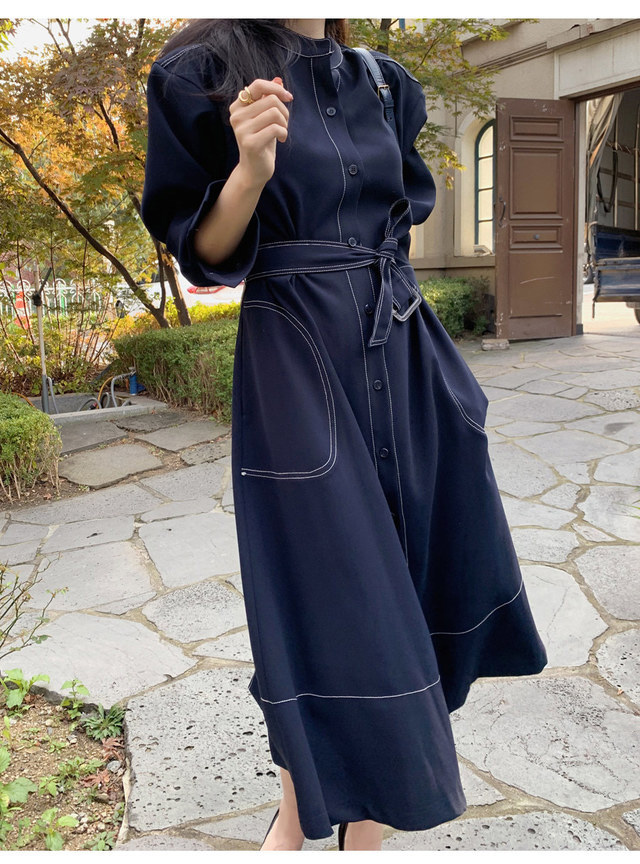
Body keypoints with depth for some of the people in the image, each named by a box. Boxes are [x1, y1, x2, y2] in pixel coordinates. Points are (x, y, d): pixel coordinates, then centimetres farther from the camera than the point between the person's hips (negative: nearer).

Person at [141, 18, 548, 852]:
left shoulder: (384, 82, 13)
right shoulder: (208, 71, -3)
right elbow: (204, 252, -7)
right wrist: (251, 168, -23)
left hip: (403, 349, 6)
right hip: (295, 362, -6)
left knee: (414, 565, 9)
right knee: (326, 590, -4)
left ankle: (364, 821, 29)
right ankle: (300, 808, 24)